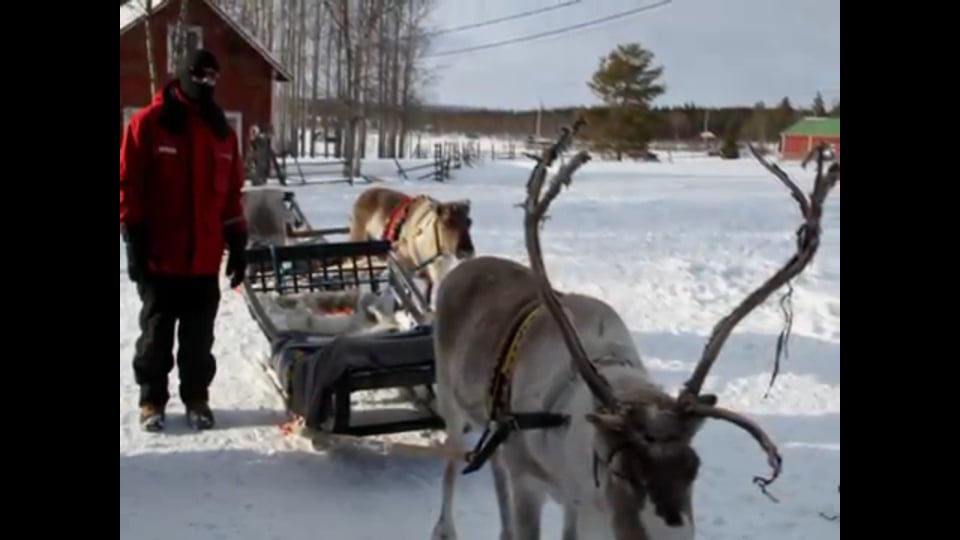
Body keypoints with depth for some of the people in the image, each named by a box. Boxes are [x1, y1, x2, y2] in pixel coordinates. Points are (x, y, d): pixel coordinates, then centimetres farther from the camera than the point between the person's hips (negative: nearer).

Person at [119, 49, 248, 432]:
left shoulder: (222, 131, 11)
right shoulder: (148, 123, -4)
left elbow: (231, 192, 13)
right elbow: (128, 185, -5)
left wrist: (236, 243, 10)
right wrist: (133, 240, -9)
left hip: (205, 258, 4)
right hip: (159, 257, -3)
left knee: (199, 337, 10)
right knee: (156, 333, 8)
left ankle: (196, 398, 22)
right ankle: (152, 400, 19)